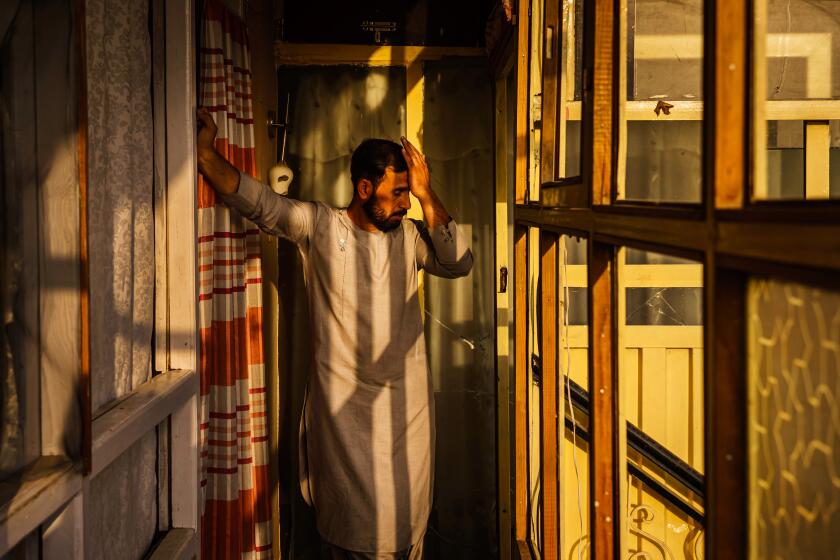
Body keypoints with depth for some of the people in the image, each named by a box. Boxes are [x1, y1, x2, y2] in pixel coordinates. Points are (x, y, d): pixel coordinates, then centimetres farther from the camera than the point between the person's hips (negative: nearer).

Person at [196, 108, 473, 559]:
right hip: (341, 404, -2)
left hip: (405, 403, 3)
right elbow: (254, 200, -9)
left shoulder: (410, 236, 5)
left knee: (405, 521, 9)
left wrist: (427, 196, -11)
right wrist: (205, 152, -21)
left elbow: (458, 263, -8)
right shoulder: (318, 226, -2)